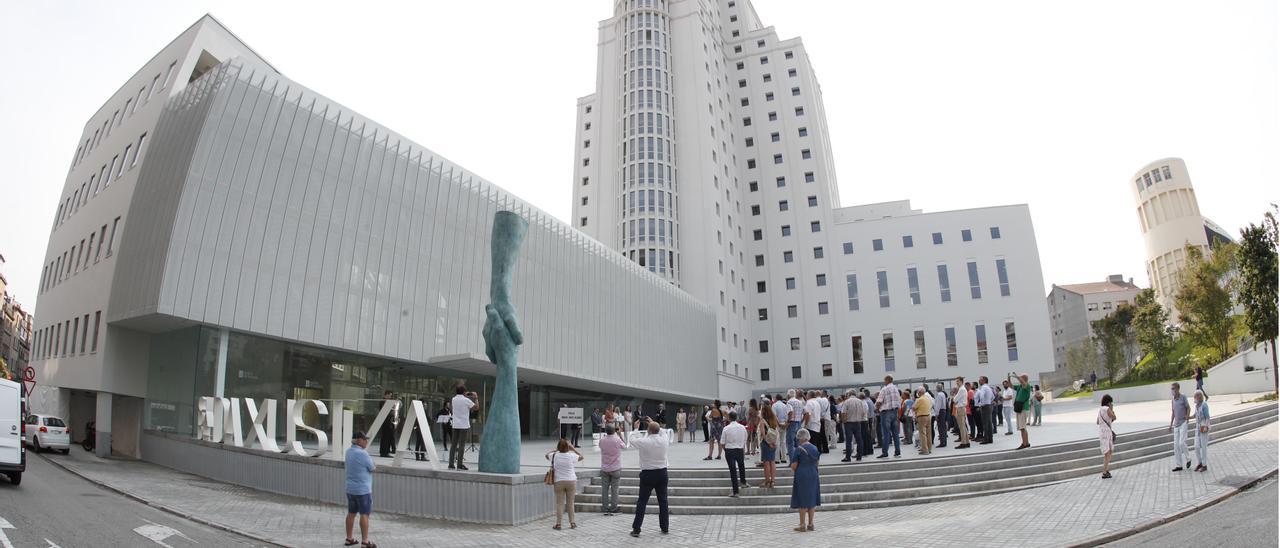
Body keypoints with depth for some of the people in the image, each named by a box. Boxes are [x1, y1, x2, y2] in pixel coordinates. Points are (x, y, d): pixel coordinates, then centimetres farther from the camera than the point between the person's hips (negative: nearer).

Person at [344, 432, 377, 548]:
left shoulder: (349, 451, 5)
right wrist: (373, 466, 7)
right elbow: (373, 468, -13)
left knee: (351, 513, 15)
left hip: (350, 489, 8)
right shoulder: (362, 454, -22)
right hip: (363, 489, -8)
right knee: (364, 514, -2)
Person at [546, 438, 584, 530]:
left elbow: (547, 455, 17)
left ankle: (558, 524, 4)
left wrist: (556, 450, 20)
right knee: (570, 503, 9)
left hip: (559, 482, 0)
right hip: (571, 481, 0)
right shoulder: (571, 456, -6)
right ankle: (572, 523, 13)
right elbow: (581, 456, 13)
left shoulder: (555, 455, -4)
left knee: (560, 503, 4)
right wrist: (573, 448, 13)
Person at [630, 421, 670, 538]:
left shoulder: (643, 442, -16)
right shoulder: (664, 441, -5)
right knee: (663, 501, 14)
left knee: (642, 502, 4)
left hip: (647, 474, -3)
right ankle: (665, 527, 21)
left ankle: (636, 529, 5)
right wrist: (657, 426, 29)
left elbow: (631, 441, 3)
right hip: (662, 473, 3)